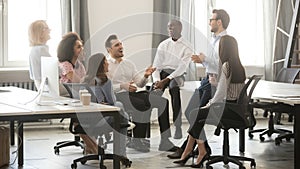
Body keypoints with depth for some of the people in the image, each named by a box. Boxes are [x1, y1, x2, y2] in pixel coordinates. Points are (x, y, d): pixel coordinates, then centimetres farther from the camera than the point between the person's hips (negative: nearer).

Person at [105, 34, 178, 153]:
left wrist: (145, 76, -3)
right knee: (144, 105, -34)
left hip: (132, 94, 6)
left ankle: (165, 141, -20)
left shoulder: (128, 64, 24)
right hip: (117, 96, -6)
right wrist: (122, 86, -19)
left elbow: (140, 84, 18)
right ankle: (137, 141, -25)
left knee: (163, 102, -16)